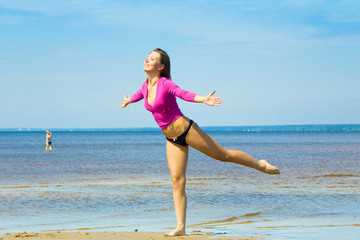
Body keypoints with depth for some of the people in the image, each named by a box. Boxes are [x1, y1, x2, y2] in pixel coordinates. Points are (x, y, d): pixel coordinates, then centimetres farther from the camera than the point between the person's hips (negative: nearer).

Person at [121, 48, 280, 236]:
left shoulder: (165, 84, -16)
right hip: (172, 140, 6)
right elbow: (140, 94, 29)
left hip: (186, 130, -6)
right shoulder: (146, 85, 4)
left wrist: (204, 100, -51)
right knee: (177, 180, -1)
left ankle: (261, 165, 29)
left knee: (223, 154, 6)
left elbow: (184, 94, -32)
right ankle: (180, 228, -3)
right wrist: (128, 100, 50)